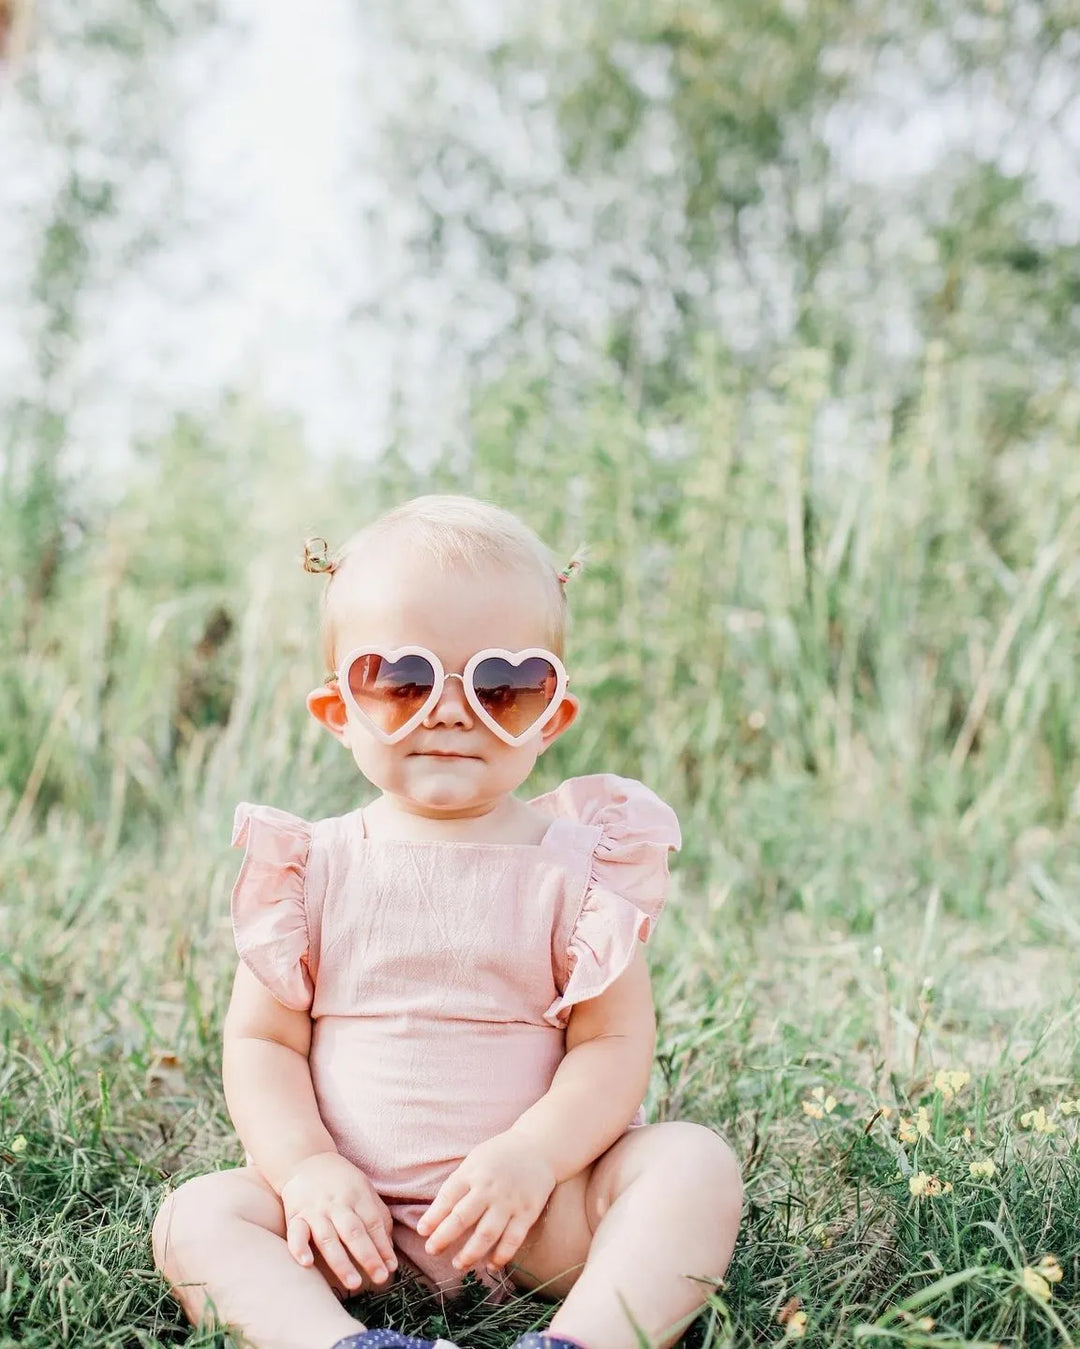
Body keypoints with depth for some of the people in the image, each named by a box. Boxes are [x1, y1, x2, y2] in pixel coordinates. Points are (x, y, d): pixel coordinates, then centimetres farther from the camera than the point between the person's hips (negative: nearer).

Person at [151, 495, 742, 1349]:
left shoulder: (579, 863, -3)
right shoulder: (312, 868, 2)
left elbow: (615, 1040, -6)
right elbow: (262, 1039, 2)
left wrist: (531, 1158, -22)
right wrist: (307, 1169, -14)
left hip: (540, 1210, -1)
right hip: (355, 1214, 2)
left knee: (694, 1163, -22)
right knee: (196, 1217, -19)